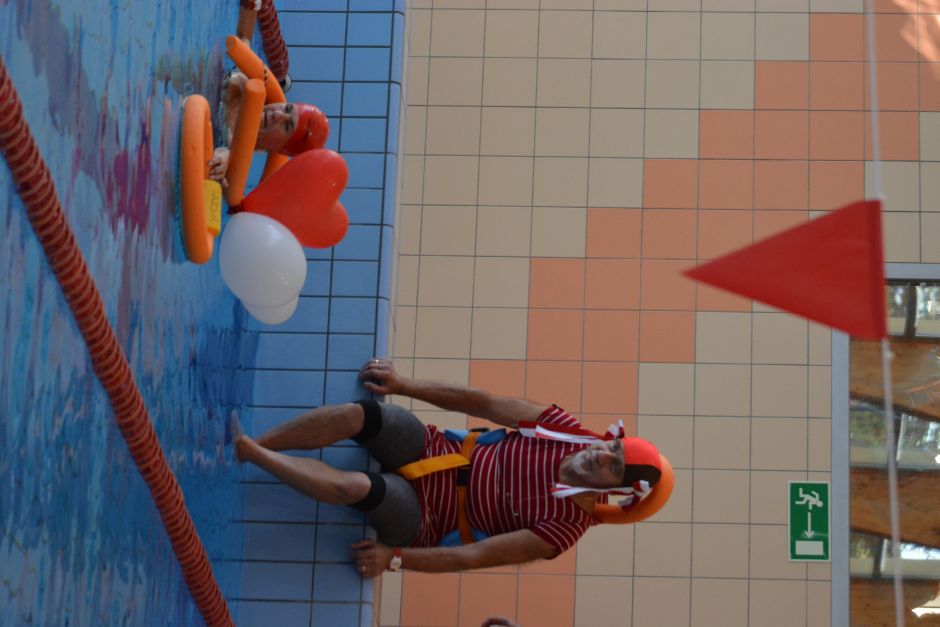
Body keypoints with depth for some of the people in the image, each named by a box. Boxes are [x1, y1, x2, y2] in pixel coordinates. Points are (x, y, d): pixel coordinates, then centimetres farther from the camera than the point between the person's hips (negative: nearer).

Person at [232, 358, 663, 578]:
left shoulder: (563, 528, -17)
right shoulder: (569, 433, -5)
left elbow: (472, 557, -20)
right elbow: (483, 403, -4)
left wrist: (394, 558, -24)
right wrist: (403, 385, -8)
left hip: (425, 516, -5)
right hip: (434, 450, 5)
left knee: (356, 486, -35)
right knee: (357, 414, -25)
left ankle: (245, 452, -19)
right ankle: (247, 444, -15)